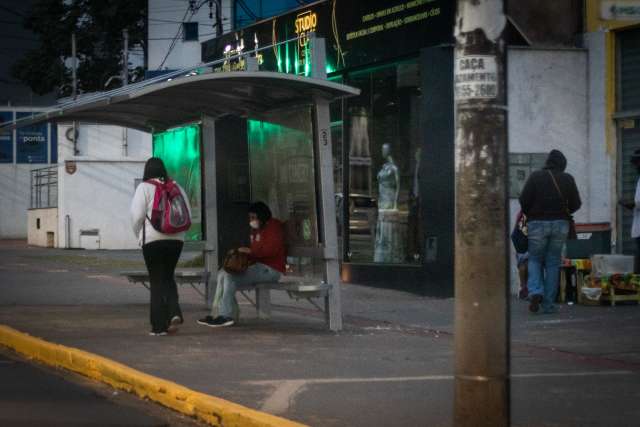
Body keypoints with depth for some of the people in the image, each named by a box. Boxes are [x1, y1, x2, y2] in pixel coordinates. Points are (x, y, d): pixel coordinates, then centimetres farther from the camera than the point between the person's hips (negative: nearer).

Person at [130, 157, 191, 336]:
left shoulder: (144, 188, -4)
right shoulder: (176, 187, 9)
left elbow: (137, 215, -9)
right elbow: (188, 214, 8)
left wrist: (139, 235, 6)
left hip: (153, 239, -4)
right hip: (176, 239, 4)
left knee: (157, 281, 2)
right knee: (168, 277, 17)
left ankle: (159, 326, 1)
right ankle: (174, 313, -4)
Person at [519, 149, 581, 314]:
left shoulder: (535, 176, -2)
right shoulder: (568, 179, 3)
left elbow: (524, 200, -8)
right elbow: (576, 203, 3)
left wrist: (528, 214, 11)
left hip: (537, 224, -1)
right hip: (560, 224, 1)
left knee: (535, 260, 12)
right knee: (552, 263, 8)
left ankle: (535, 292, -13)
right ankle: (548, 304, 5)